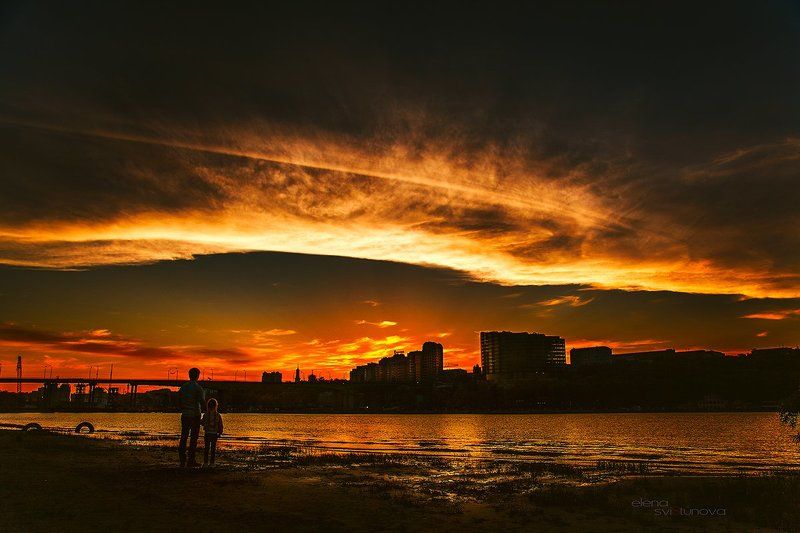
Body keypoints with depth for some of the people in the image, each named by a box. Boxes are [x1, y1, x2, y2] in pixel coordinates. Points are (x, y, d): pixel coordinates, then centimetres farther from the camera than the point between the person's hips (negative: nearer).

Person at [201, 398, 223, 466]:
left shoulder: (206, 415, -6)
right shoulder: (218, 415, -4)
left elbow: (202, 423, 2)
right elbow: (220, 426, 0)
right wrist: (220, 433, 12)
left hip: (207, 433, 0)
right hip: (215, 434, 0)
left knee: (206, 448, 9)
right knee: (213, 448, 7)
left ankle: (205, 462, 8)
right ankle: (212, 462, 7)